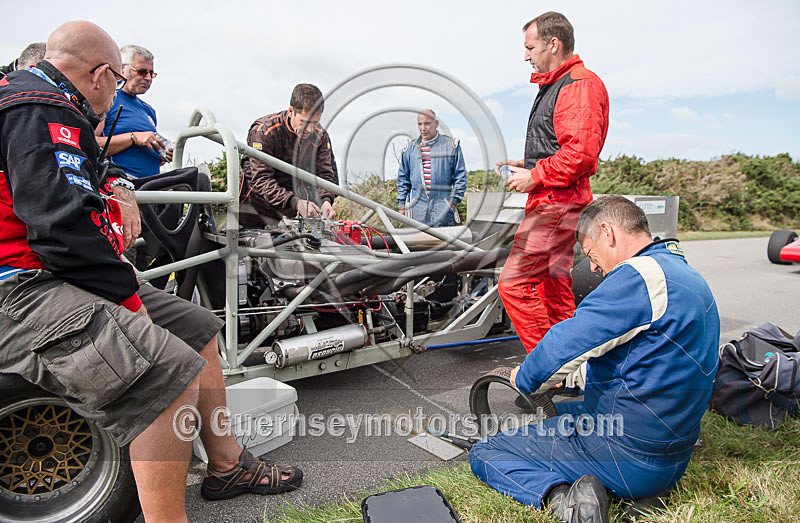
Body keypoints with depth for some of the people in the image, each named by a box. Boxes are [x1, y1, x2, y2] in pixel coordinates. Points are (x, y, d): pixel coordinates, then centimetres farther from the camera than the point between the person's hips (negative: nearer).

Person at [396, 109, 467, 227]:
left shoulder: (451, 145, 4)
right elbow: (403, 178, 18)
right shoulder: (410, 148, 12)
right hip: (417, 206, 2)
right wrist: (401, 204, 13)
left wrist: (455, 199, -1)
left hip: (443, 205, -2)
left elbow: (460, 175, 6)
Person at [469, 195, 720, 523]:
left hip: (628, 459, -10)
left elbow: (569, 344, -24)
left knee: (483, 455, 0)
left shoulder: (639, 274, -21)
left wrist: (524, 378, -3)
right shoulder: (688, 276, 12)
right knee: (551, 412, 31)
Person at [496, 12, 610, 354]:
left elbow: (581, 152, -22)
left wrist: (534, 177, -15)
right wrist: (526, 166, 14)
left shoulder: (580, 84, -10)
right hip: (553, 204, 11)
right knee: (555, 292, 14)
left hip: (557, 203, -11)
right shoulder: (554, 86, 23)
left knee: (514, 283, -14)